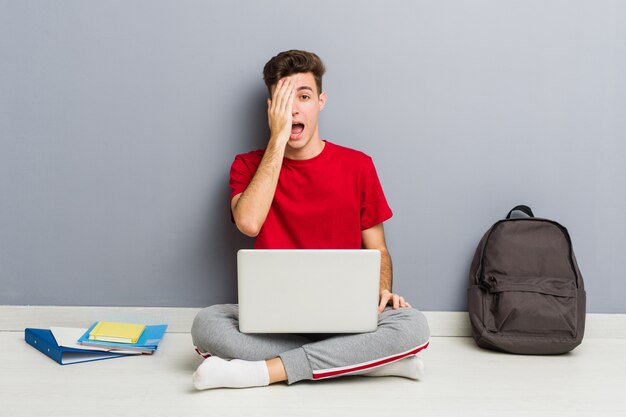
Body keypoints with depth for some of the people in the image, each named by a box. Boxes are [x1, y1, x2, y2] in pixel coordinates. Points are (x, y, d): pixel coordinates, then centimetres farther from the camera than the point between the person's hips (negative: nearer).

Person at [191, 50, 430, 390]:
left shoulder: (357, 166, 5)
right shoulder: (249, 166, 5)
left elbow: (377, 250, 11)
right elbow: (248, 223, -17)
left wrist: (383, 290, -12)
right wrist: (278, 138, -13)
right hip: (273, 314, 0)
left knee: (413, 326, -28)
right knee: (205, 323, -29)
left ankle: (262, 371, -25)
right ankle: (367, 360, -26)